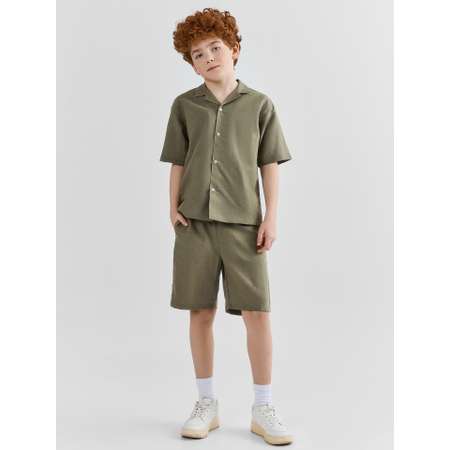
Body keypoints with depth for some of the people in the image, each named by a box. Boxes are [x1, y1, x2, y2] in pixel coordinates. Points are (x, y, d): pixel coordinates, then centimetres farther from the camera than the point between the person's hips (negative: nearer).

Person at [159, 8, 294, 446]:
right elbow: (178, 164, 11)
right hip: (196, 221, 1)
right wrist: (173, 209, -1)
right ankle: (206, 404, 19)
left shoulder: (259, 104, 6)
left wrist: (271, 216, -2)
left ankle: (263, 409, 10)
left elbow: (269, 164, 5)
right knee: (200, 313, 5)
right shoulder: (184, 105, 8)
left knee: (257, 313, -4)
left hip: (243, 221, -1)